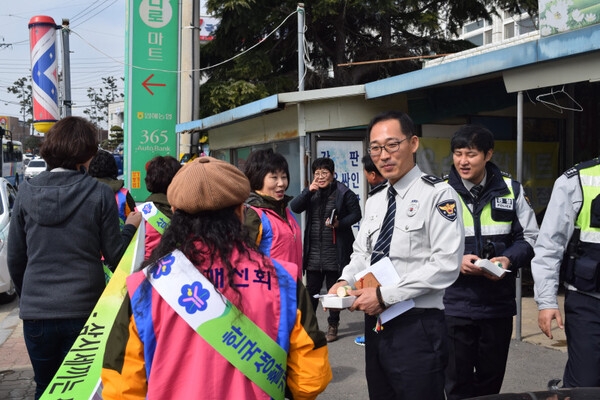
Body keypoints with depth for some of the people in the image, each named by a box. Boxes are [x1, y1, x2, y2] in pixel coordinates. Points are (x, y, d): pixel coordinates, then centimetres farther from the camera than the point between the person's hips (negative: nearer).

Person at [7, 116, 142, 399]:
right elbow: (113, 255, -5)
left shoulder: (27, 192, -1)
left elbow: (15, 258, 5)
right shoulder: (99, 194, -9)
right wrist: (130, 226, 13)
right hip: (83, 309, -2)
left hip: (36, 311, 2)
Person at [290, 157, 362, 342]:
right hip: (314, 252, 4)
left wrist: (339, 224, -19)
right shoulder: (311, 193, 8)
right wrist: (308, 191, -14)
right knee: (311, 290, 10)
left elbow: (356, 214, -4)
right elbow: (294, 208, -3)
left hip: (335, 252, -4)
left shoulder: (343, 192, -5)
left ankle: (332, 325, 23)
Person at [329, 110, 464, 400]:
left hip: (417, 326, -7)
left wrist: (385, 294, -20)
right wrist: (345, 282, -5)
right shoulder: (374, 202, 12)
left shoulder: (437, 194, -11)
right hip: (375, 324, 7)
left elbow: (446, 265, -20)